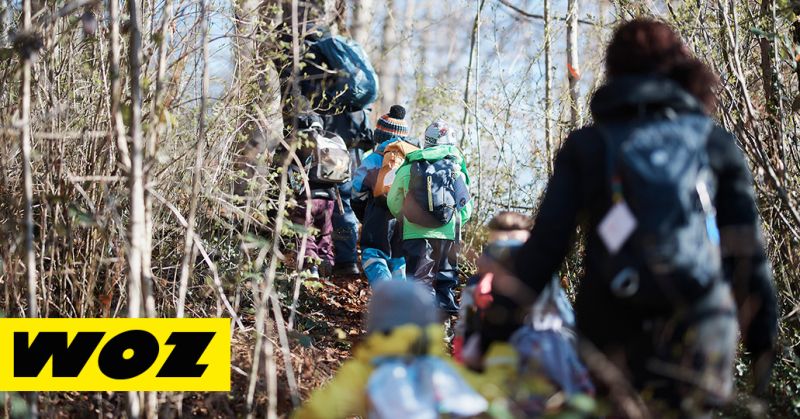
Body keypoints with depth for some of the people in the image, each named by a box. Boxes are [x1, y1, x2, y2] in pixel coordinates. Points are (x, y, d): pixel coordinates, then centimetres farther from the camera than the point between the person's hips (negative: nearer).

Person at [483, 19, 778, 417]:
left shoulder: (586, 147, 6)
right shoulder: (716, 145, 9)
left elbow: (544, 247, 1)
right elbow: (747, 251, 6)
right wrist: (763, 340, 11)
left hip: (613, 337, 0)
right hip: (699, 339, 0)